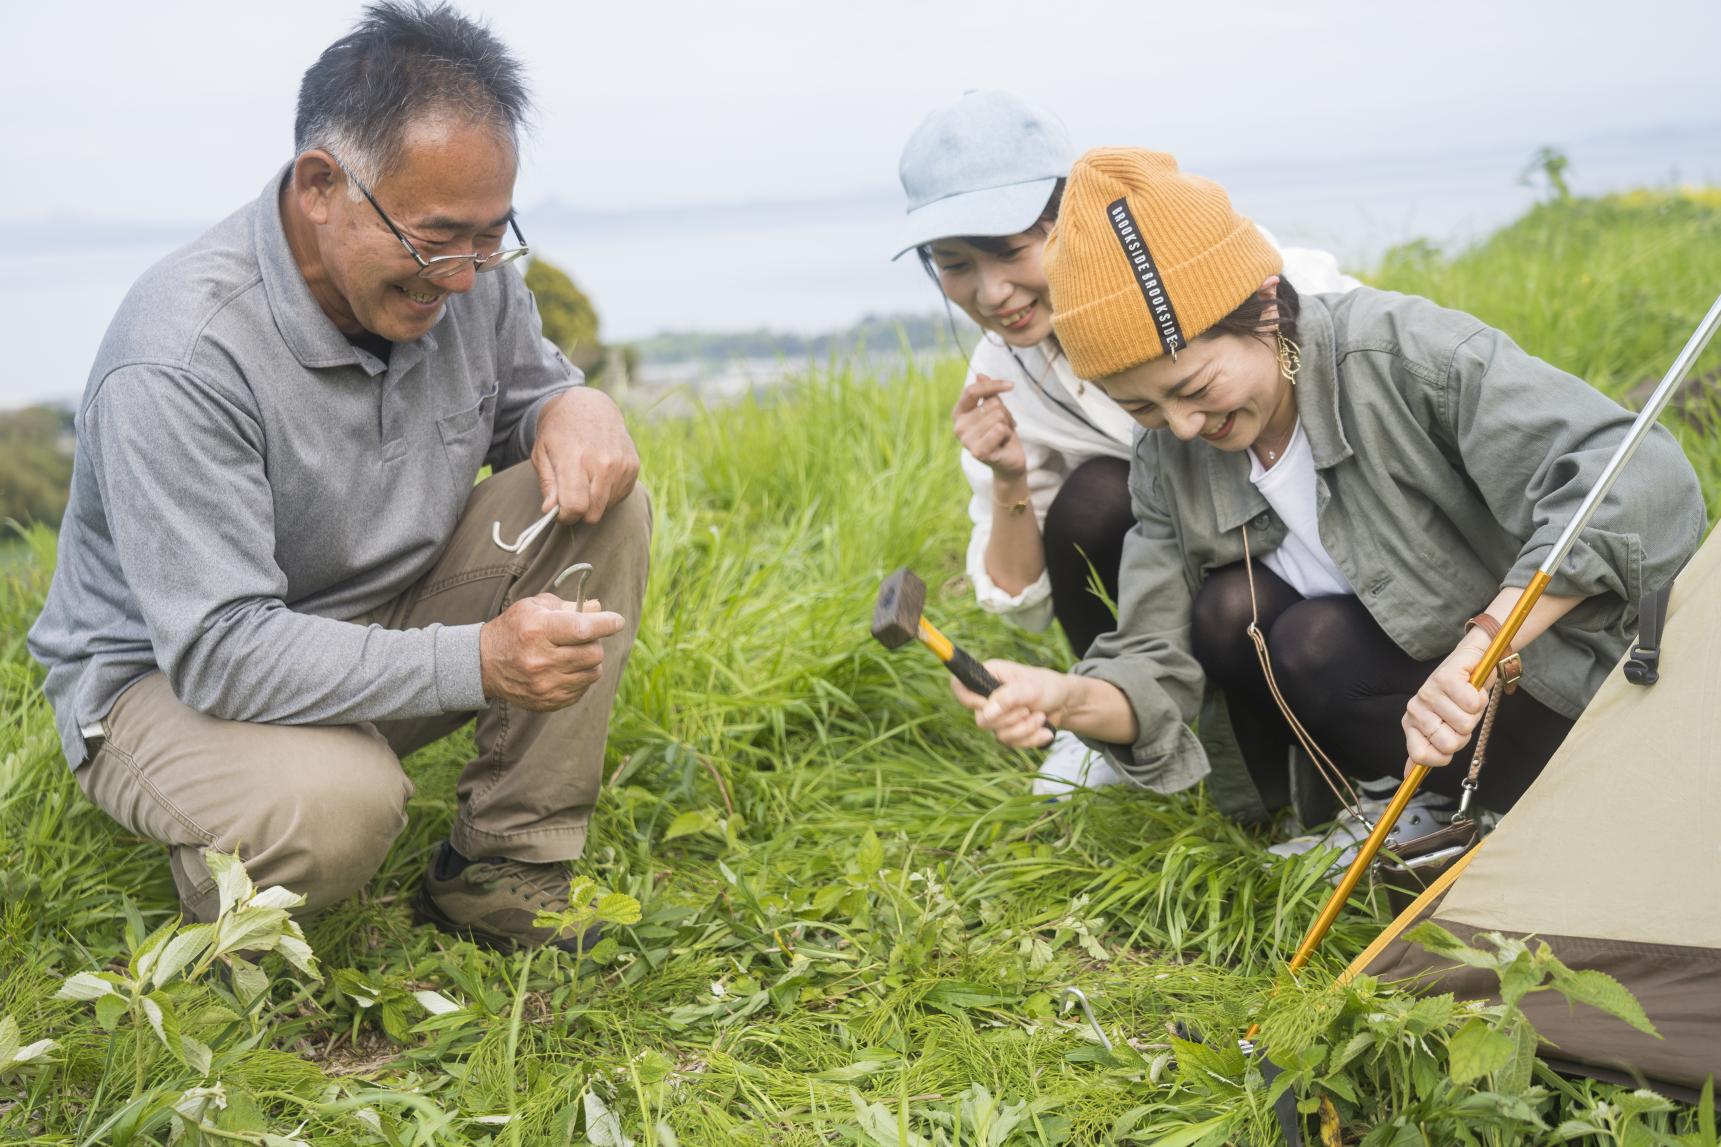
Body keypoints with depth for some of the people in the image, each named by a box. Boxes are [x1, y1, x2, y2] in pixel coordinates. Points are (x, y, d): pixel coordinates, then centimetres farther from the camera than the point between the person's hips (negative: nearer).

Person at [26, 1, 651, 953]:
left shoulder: (467, 270, -9)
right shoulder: (177, 361, -30)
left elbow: (525, 390, 11)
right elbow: (219, 653, -32)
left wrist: (574, 406, -17)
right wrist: (477, 659, -40)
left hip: (387, 624, 7)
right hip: (166, 677, -7)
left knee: (599, 501, -14)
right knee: (332, 807, -40)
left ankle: (507, 870, -9)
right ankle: (224, 877, 0)